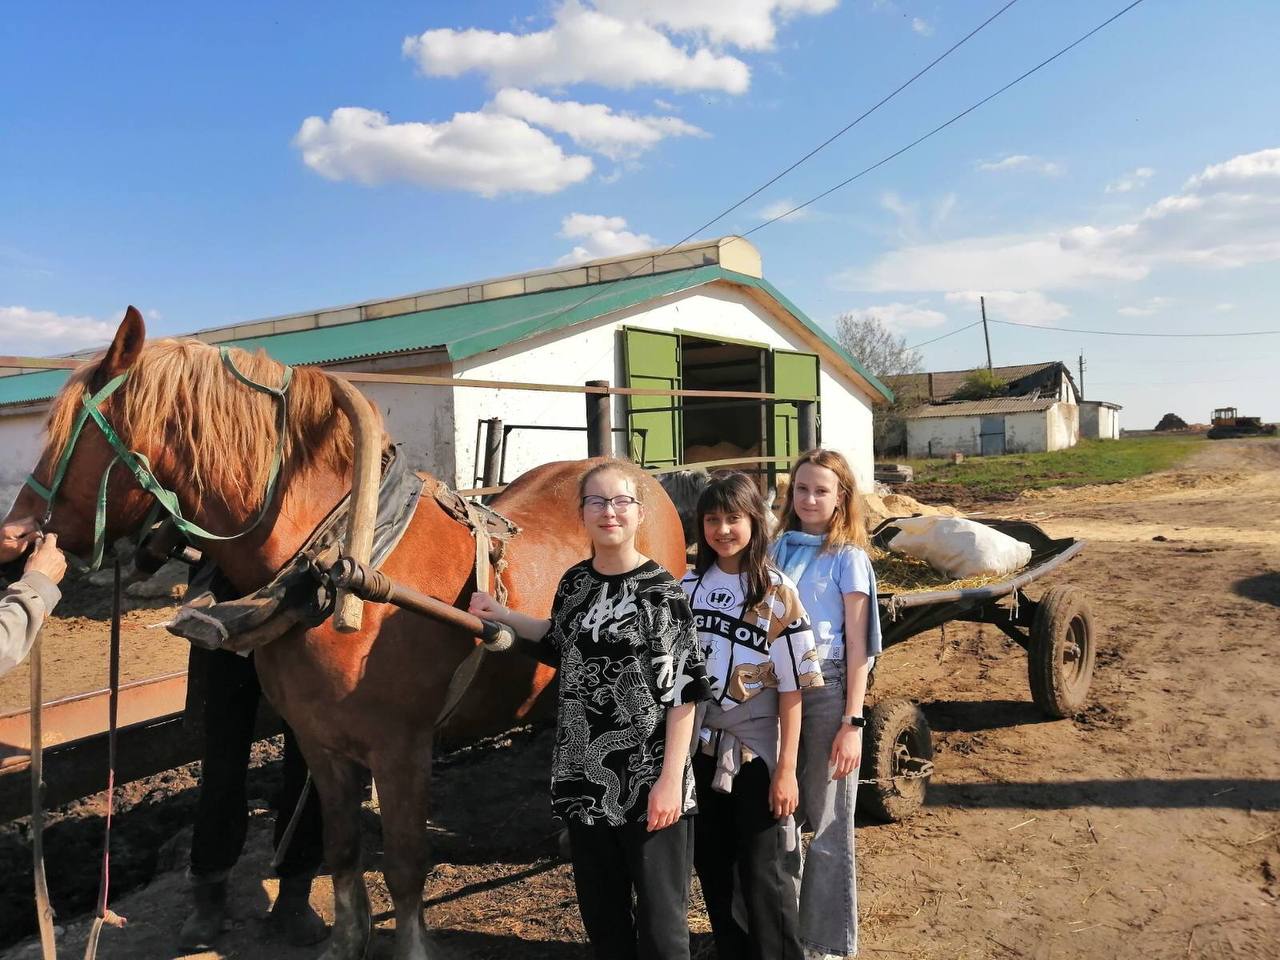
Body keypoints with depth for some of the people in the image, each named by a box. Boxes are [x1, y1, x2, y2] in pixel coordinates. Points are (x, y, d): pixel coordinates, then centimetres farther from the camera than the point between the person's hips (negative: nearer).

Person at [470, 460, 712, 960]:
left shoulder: (662, 591, -11)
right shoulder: (574, 583, 5)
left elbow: (683, 693, -12)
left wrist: (671, 780, -16)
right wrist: (501, 615, 17)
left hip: (650, 782, -5)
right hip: (585, 778, 6)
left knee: (660, 918, 6)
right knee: (601, 915, 18)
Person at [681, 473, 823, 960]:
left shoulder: (777, 593, -10)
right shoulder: (689, 586, 2)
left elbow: (791, 688, -11)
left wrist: (787, 769, -14)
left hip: (755, 752, -4)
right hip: (700, 749, 4)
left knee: (763, 875, 2)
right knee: (712, 869, 15)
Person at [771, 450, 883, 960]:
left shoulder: (847, 557, -6)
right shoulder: (778, 549, 6)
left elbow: (857, 644, -7)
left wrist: (853, 723, -12)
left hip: (825, 689, -4)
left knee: (826, 824, 6)